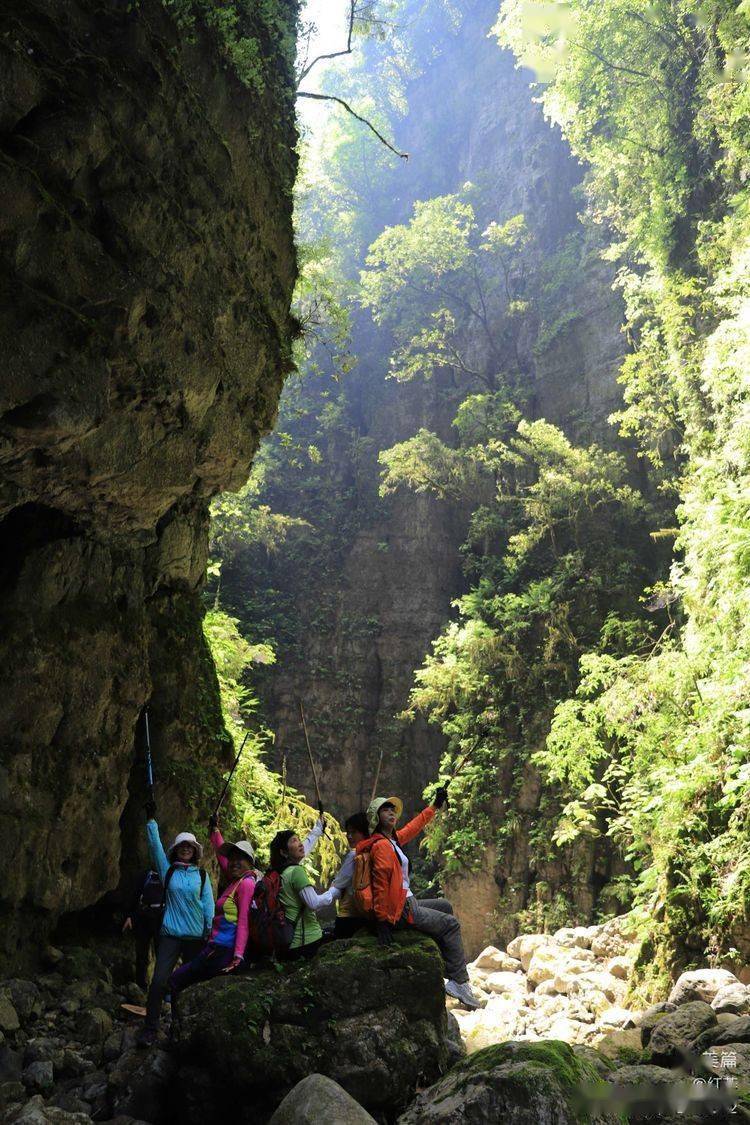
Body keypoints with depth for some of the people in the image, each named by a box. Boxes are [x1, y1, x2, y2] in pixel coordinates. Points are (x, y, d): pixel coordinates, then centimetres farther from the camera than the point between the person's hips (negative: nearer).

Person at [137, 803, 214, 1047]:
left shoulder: (202, 876, 7)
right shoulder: (167, 870, 5)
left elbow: (209, 904, 4)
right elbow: (155, 846, -5)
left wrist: (209, 932, -3)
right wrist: (151, 820, -14)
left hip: (196, 937, 1)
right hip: (170, 935, -1)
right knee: (159, 981, -12)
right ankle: (150, 1029, -2)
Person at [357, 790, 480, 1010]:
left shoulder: (392, 839, 9)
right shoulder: (381, 845, -20)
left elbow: (414, 827, 25)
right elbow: (380, 883, -27)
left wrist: (435, 806, 29)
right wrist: (382, 920, -28)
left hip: (407, 903, 10)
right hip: (401, 911, -10)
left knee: (445, 906, 25)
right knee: (451, 924, 0)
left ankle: (446, 966, 26)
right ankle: (459, 982, 6)